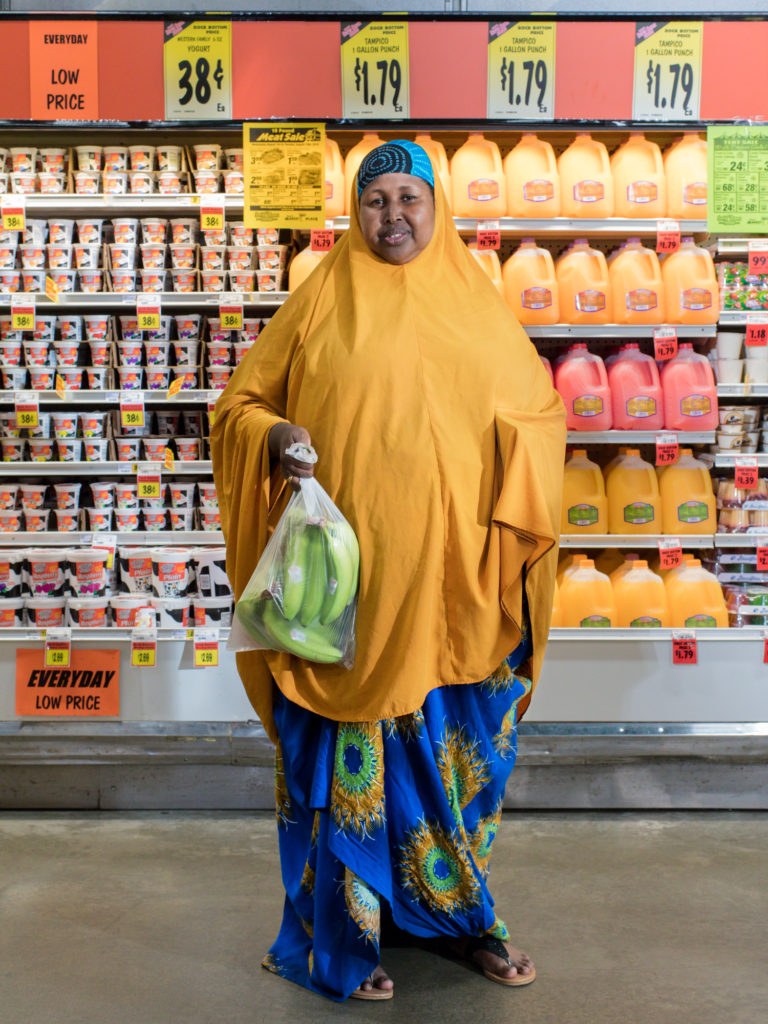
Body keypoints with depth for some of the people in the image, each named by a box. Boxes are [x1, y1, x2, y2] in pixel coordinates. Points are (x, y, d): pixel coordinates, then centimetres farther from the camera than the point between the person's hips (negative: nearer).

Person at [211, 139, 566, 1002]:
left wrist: (516, 445, -8)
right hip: (349, 573, -2)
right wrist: (273, 437, -14)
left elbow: (540, 408, 14)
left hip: (455, 576, 3)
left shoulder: (478, 302, 10)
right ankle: (343, 939, 23)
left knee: (461, 750, 12)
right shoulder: (322, 299, 4)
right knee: (350, 752, 5)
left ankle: (461, 913, 34)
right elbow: (240, 402, 7)